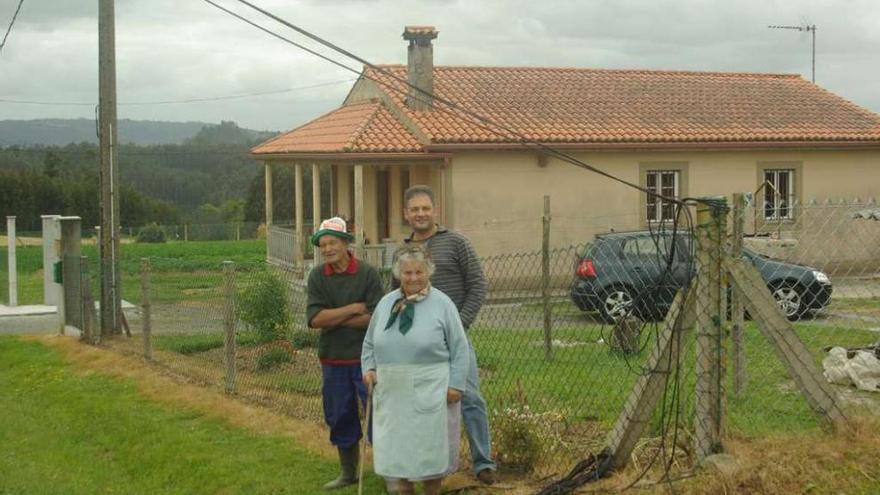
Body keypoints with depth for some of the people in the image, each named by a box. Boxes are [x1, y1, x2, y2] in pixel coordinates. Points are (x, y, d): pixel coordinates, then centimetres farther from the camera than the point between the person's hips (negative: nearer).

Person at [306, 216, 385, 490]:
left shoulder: (368, 273, -9)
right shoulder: (317, 276, 0)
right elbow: (315, 318, -10)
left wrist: (334, 319, -14)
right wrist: (353, 309, -15)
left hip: (365, 358, -4)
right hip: (333, 360, 4)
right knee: (340, 418, 14)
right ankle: (348, 472, 29)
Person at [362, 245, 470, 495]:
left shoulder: (442, 304, -4)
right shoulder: (386, 303, 9)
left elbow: (459, 348, -3)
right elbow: (370, 342, 20)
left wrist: (456, 384, -9)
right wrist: (369, 367, 4)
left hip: (429, 392, -4)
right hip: (392, 392, 4)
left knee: (430, 446, 3)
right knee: (394, 447, 6)